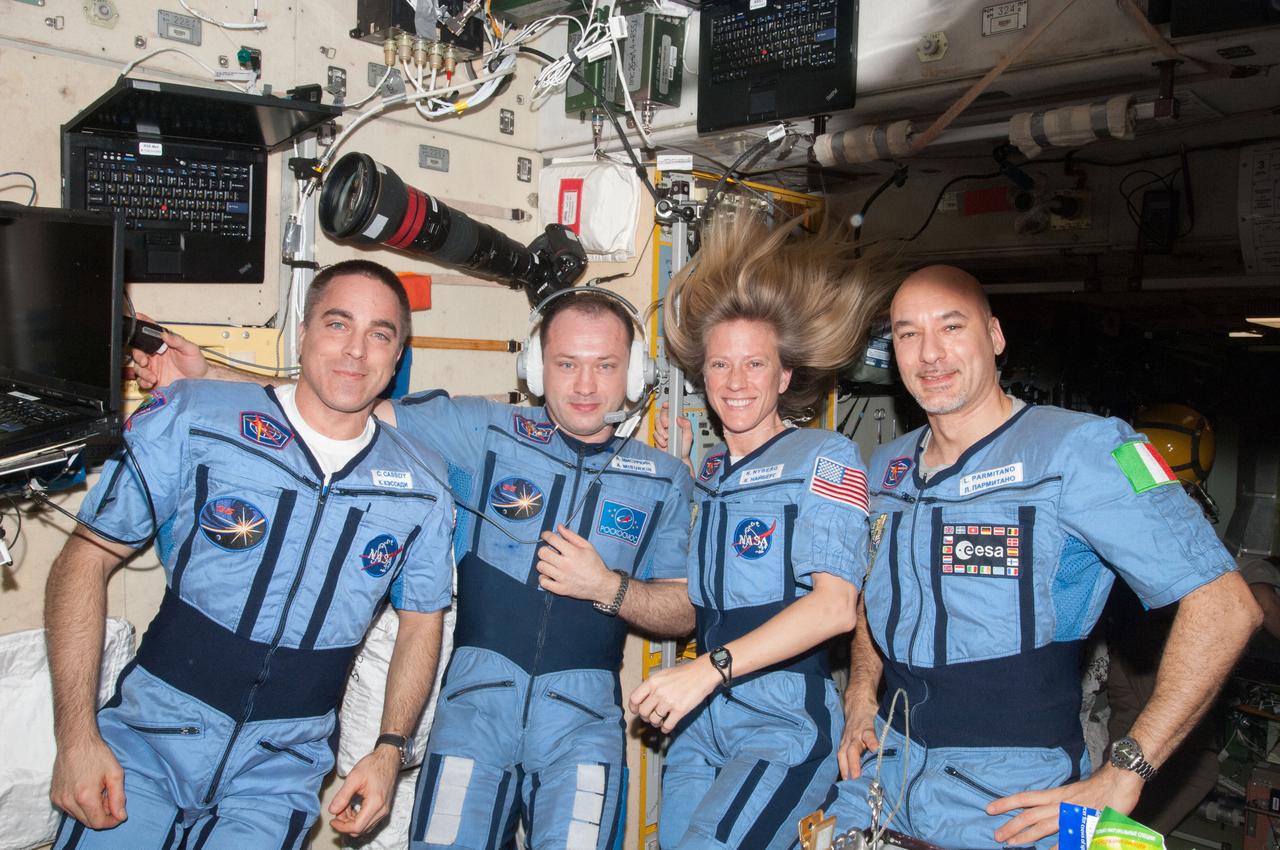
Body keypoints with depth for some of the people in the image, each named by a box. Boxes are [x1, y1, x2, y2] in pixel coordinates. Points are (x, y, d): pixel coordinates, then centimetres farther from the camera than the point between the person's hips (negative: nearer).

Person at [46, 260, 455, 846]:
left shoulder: (422, 490, -2)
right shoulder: (189, 420, -8)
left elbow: (421, 620, 10)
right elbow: (86, 559, -5)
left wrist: (389, 751, 0)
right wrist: (76, 736, -11)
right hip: (150, 736, -1)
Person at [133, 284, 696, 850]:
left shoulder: (665, 480, 6)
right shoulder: (481, 431, 2)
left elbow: (687, 612, 8)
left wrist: (605, 586, -9)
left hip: (583, 718, 1)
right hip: (475, 701, 0)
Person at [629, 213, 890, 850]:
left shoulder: (825, 458, -8)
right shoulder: (705, 470, 13)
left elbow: (835, 604, -19)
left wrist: (710, 666, -26)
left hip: (785, 725, -6)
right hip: (701, 720, 6)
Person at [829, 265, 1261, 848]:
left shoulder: (1078, 448, -14)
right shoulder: (888, 467, 6)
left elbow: (1224, 607, -18)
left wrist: (1120, 778, -20)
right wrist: (860, 701, 7)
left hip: (1010, 800, -5)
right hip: (885, 768, 6)